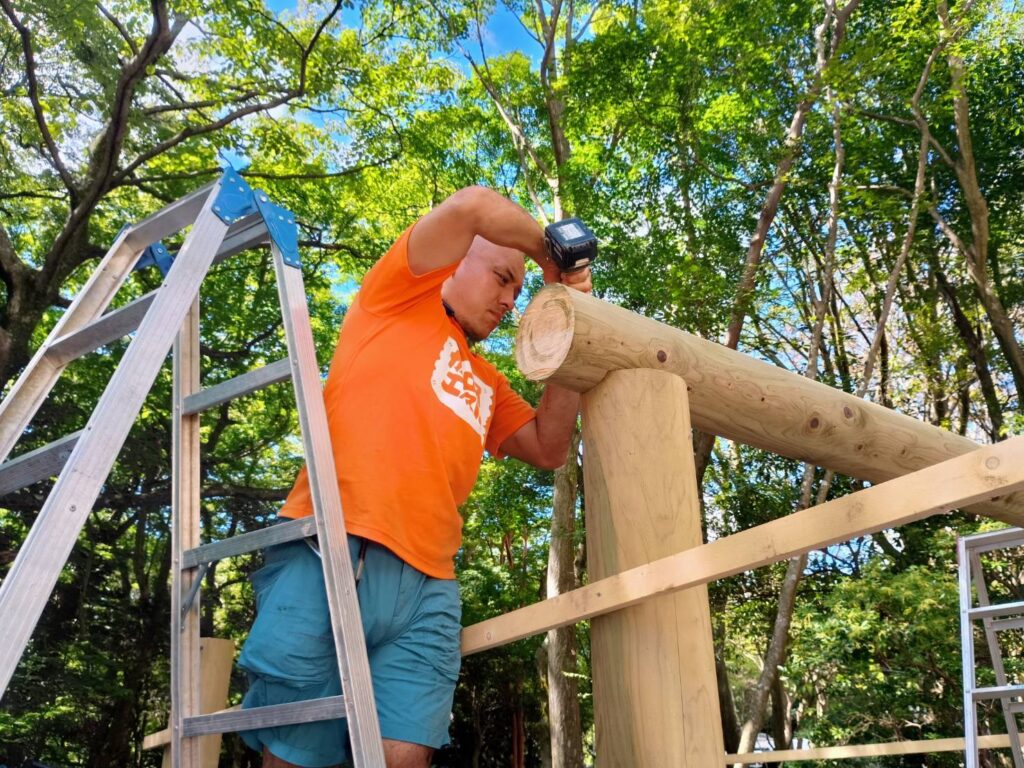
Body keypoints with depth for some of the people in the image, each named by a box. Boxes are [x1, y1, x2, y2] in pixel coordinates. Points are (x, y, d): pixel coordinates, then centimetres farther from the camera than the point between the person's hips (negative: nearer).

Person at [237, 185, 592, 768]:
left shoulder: (488, 384, 28)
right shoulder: (399, 297, 12)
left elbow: (549, 450, 21)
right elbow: (473, 206, 1)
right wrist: (549, 252, 14)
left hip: (426, 586, 5)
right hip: (327, 557, -5)